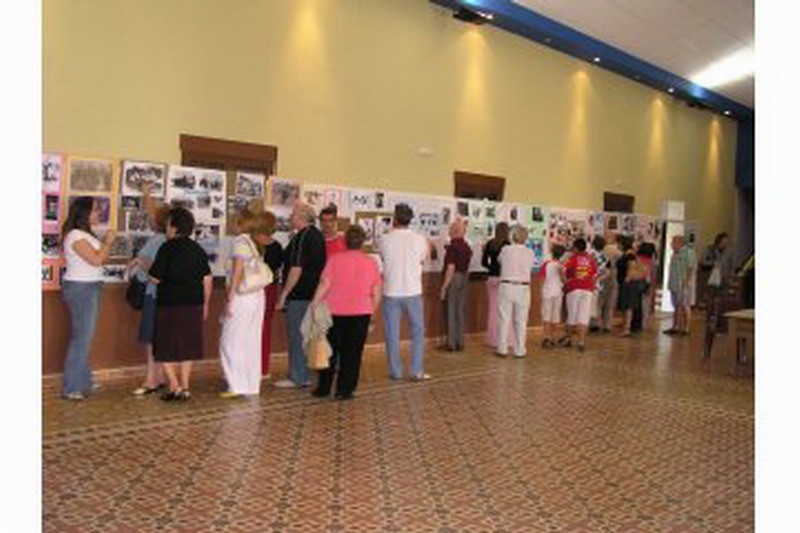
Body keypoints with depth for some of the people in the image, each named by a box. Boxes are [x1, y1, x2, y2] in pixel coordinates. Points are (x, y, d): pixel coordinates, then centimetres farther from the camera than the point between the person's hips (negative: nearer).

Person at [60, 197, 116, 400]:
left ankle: (83, 383, 21)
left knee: (84, 336, 13)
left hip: (88, 288, 10)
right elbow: (96, 259, -20)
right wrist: (108, 242, -8)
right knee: (81, 337, -8)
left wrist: (105, 244, 4)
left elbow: (100, 259, 16)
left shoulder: (85, 234, 17)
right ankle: (72, 388, -3)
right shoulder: (75, 235, -14)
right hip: (81, 288, -10)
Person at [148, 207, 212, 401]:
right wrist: (205, 304, 15)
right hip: (193, 304, 5)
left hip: (170, 304, -5)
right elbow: (207, 280, 6)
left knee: (166, 348, 7)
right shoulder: (198, 249, 6)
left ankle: (175, 387, 0)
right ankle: (185, 388, 14)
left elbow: (155, 278, -12)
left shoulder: (167, 247, -11)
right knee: (187, 347, 13)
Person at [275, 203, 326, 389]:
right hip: (314, 294, 9)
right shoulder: (317, 235, 13)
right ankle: (305, 376, 21)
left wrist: (284, 294, -16)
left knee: (296, 335, -2)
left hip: (299, 295, -9)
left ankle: (296, 378, 3)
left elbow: (296, 269, -21)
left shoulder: (301, 238, -16)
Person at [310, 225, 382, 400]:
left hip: (334, 312, 0)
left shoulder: (335, 259, -5)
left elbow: (324, 284, -10)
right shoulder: (371, 263, 3)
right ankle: (344, 390, 8)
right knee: (352, 353, 7)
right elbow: (376, 293, 6)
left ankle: (324, 388, 18)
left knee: (330, 351, 11)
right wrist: (371, 311, 18)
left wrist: (314, 305, -3)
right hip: (360, 313, 1)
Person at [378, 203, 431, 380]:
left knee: (392, 333, 9)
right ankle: (416, 371, 11)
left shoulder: (385, 240, -9)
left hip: (391, 292, 0)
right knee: (418, 331, 12)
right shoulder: (420, 240, -6)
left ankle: (395, 371, 15)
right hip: (413, 292, 1)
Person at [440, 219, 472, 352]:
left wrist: (444, 287, -17)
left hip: (454, 279, -8)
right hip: (464, 278, 8)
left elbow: (451, 268, -20)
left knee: (452, 311, 0)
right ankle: (460, 342, 17)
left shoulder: (452, 247, -16)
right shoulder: (467, 247, 8)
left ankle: (452, 343, 4)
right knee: (461, 311, 11)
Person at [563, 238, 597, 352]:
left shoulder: (573, 258, -3)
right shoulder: (590, 259, 5)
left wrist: (565, 282, 2)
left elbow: (563, 270, -13)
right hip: (587, 290, 2)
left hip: (573, 289, -1)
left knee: (572, 314, 11)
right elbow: (595, 275, 8)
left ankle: (569, 339, 26)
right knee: (584, 316, -2)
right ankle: (581, 342, -12)